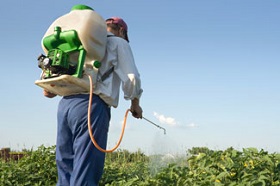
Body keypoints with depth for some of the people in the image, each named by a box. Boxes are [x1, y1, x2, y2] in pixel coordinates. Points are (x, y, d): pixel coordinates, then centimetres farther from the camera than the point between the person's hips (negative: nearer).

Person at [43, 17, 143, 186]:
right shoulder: (118, 42, 11)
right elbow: (131, 78, 3)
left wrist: (50, 88, 16)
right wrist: (135, 104, 16)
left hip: (65, 104, 6)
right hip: (92, 106, -6)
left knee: (65, 172, 7)